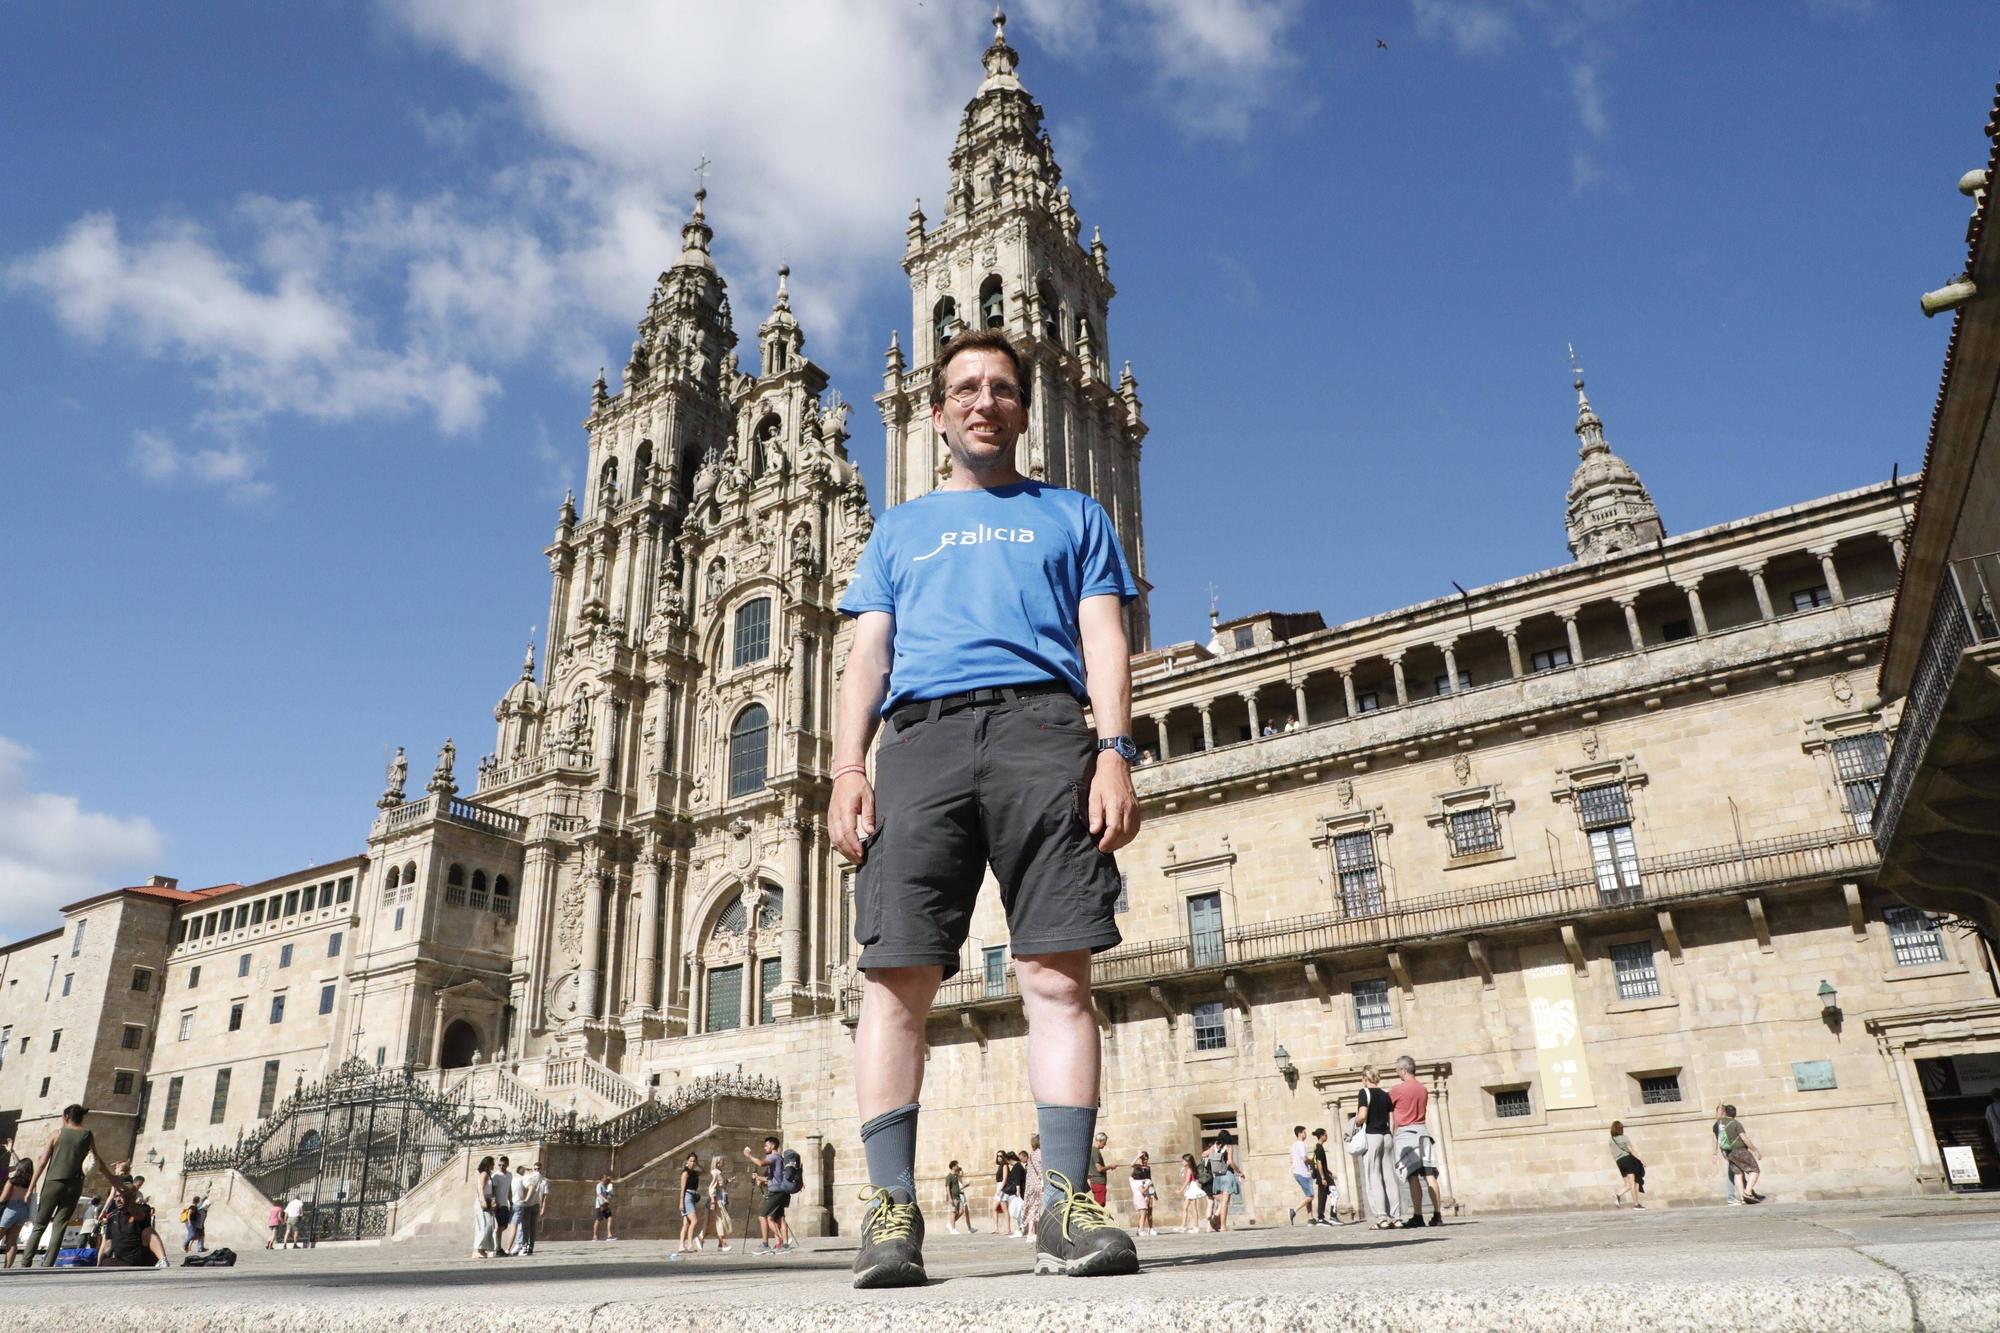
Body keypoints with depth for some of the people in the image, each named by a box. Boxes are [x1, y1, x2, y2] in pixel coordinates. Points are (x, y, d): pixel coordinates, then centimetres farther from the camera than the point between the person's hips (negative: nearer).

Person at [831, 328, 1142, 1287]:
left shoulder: (1074, 516, 24)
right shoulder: (899, 530, 28)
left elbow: (1104, 641, 12)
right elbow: (868, 653, 18)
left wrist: (1115, 753, -5)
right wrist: (848, 767, 2)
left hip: (1040, 729, -1)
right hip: (919, 738, 2)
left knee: (1056, 973, -10)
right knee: (896, 975, -9)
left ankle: (1067, 1205, -8)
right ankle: (891, 1207, -6)